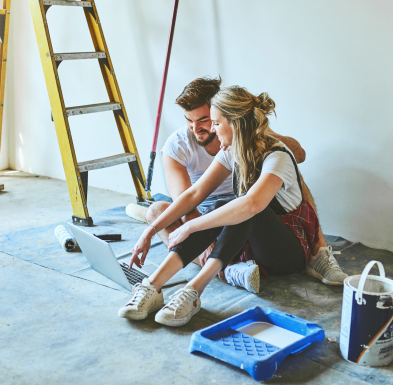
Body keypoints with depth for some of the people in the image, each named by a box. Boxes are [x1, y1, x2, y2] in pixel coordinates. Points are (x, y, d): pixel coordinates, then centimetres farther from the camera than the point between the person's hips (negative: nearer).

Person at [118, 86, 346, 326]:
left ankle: (193, 291, -44)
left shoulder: (277, 157, -24)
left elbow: (252, 205, -43)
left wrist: (190, 227, -40)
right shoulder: (233, 153, 0)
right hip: (251, 242, 6)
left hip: (291, 249, -6)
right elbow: (195, 193, -5)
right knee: (221, 210, -25)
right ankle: (151, 287, -36)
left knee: (237, 212, -34)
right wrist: (151, 231, -13)